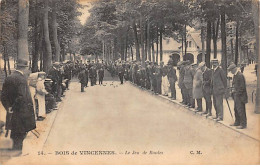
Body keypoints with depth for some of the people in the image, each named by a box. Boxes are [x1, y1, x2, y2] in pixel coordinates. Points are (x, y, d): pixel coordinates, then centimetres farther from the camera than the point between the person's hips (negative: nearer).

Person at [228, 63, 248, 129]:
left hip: (240, 96, -10)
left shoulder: (240, 75, -19)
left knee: (241, 110, -5)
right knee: (236, 109, 16)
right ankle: (237, 122, 28)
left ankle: (243, 124, 2)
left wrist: (237, 93, -16)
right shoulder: (235, 75, 12)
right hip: (236, 95, 10)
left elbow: (242, 87, -20)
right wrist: (233, 90, 8)